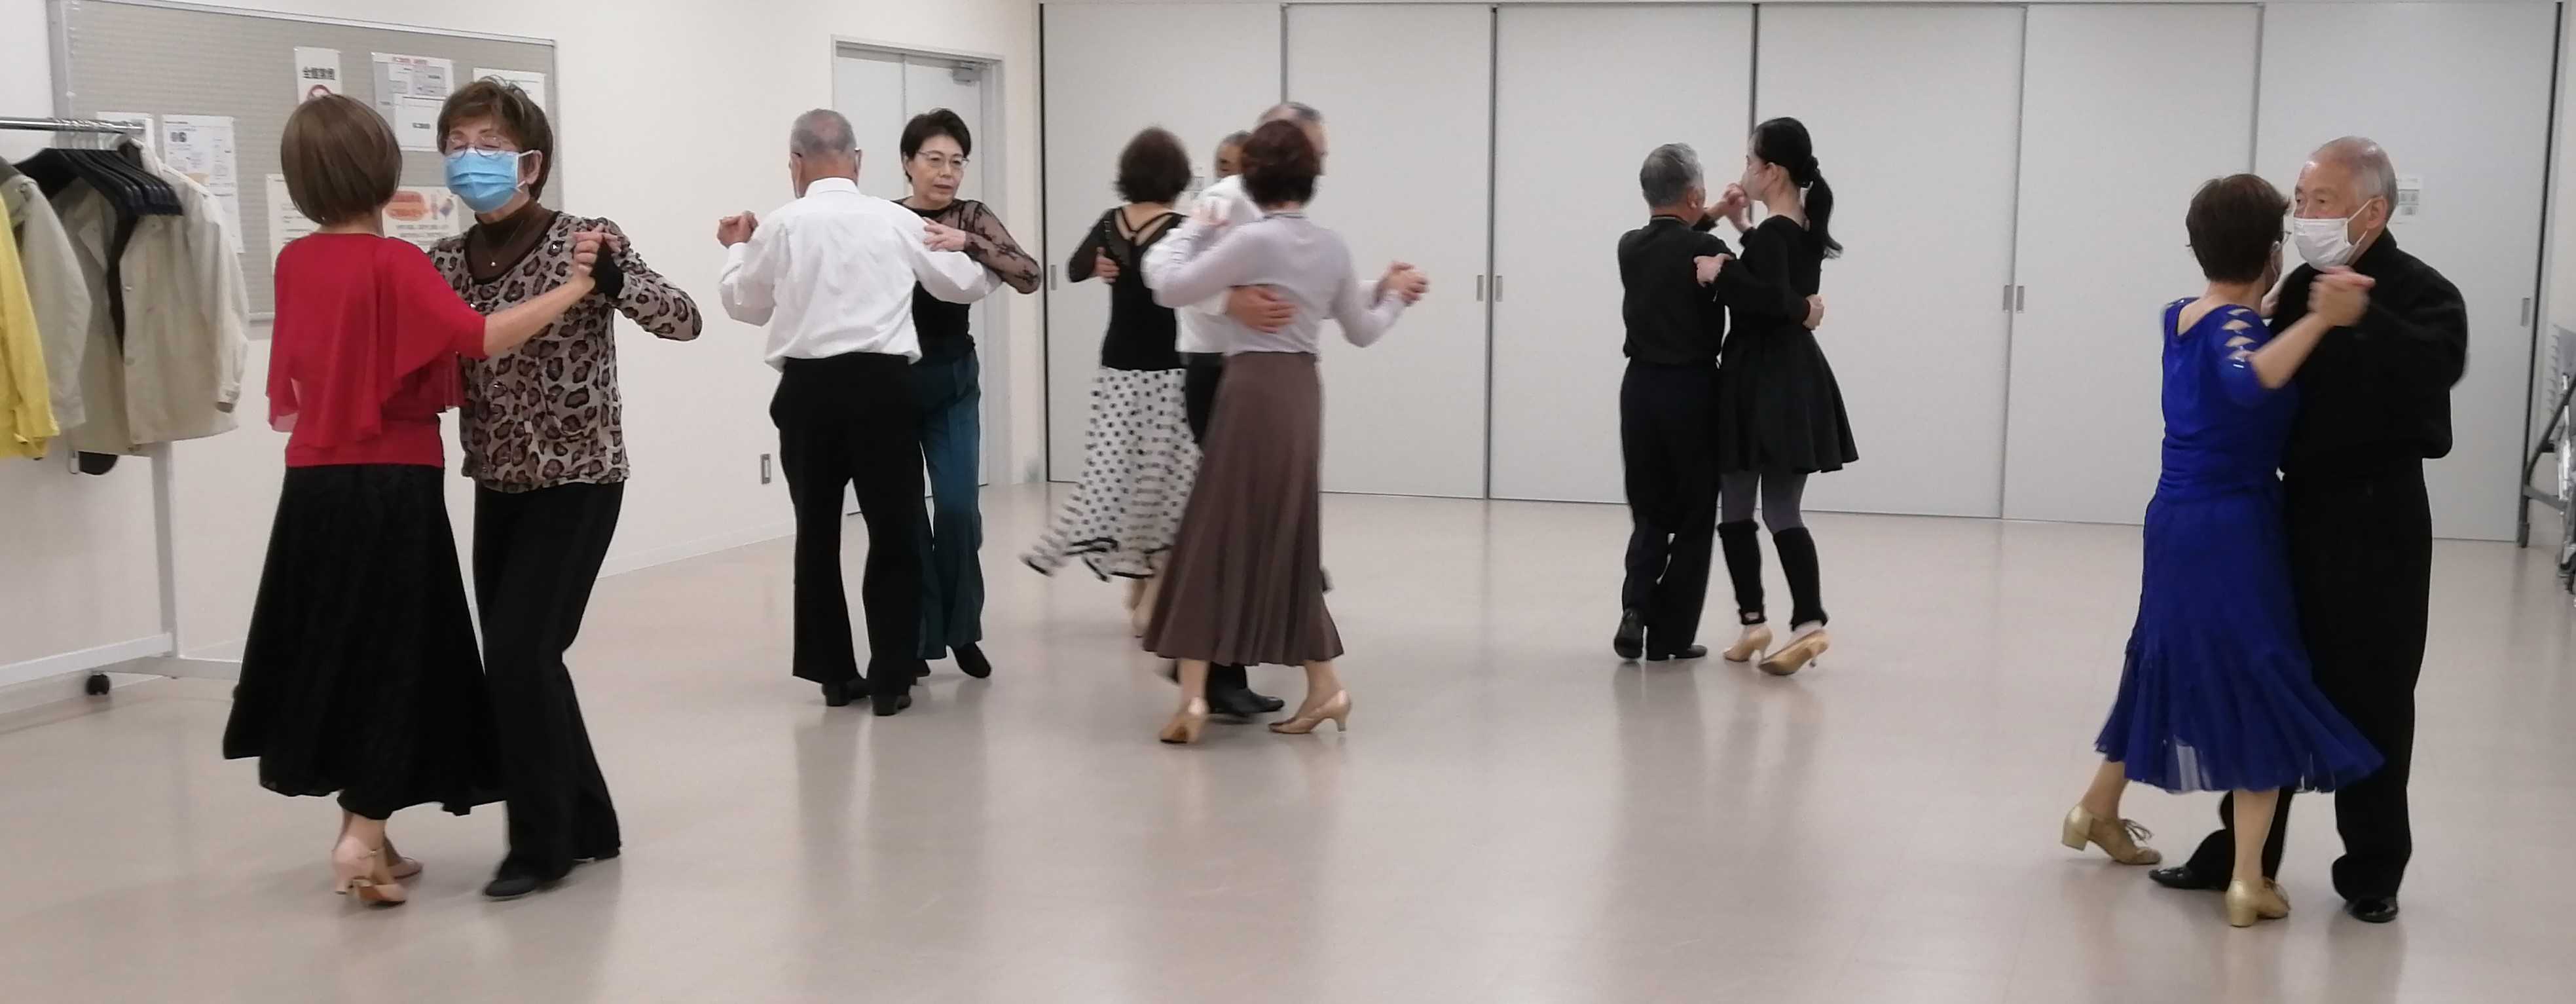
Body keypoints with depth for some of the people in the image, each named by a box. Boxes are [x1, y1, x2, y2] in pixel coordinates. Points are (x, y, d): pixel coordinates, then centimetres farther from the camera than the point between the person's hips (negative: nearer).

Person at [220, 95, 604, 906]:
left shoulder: (294, 262, 6)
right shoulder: (395, 263, -13)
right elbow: (481, 339, -25)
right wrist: (571, 289, -21)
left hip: (314, 482, 6)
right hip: (390, 484, -6)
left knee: (333, 651, 14)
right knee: (391, 654, 1)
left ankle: (359, 830, 23)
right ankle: (365, 834, -4)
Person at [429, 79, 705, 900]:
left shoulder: (583, 240, -11)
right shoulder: (445, 262, 5)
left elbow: (684, 321, -18)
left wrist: (610, 278, -34)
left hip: (578, 481, -6)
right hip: (497, 487, 6)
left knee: (518, 654, -12)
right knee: (518, 662, 10)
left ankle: (543, 841, 3)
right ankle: (587, 824, 26)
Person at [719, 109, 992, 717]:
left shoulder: (782, 226, 2)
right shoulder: (897, 221, 3)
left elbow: (744, 304, 16)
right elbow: (964, 285, 16)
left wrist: (739, 248, 34)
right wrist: (987, 265, 38)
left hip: (809, 388, 1)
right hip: (882, 384, -1)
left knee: (817, 532, 14)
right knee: (895, 532, 7)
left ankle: (835, 674, 19)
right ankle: (891, 680, 6)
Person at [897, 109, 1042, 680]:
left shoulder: (972, 218, 0)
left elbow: (1029, 276, -13)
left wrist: (968, 244, -25)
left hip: (953, 380, 1)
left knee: (958, 507, -5)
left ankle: (961, 630, 15)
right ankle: (916, 636, 16)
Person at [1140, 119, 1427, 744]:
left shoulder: (1253, 240, -12)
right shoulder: (1331, 246, 8)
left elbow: (1168, 287, -10)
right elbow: (1362, 332, 18)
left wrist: (1197, 230, 5)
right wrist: (1392, 296, 37)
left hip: (1255, 389, -6)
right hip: (1301, 391, 7)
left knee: (1215, 539, -1)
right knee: (1285, 543, 15)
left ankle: (1194, 697, -4)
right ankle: (1322, 687, 18)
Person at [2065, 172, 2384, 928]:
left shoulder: (2180, 318, 7)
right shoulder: (2236, 324, -17)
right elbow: (2250, 381, -40)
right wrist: (2320, 320, -48)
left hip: (2176, 519, 8)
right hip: (2232, 528, -8)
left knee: (2167, 666, 23)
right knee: (2260, 689, -2)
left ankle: (2097, 810, 35)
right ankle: (2247, 881, -2)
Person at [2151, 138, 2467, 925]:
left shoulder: (2421, 293, -11)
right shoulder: (2302, 287, 7)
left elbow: (2438, 365, -33)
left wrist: (2362, 316, -46)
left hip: (2379, 515, -6)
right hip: (2299, 506, 6)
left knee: (2370, 693, 2)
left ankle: (2373, 869, 17)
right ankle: (2242, 852, 21)